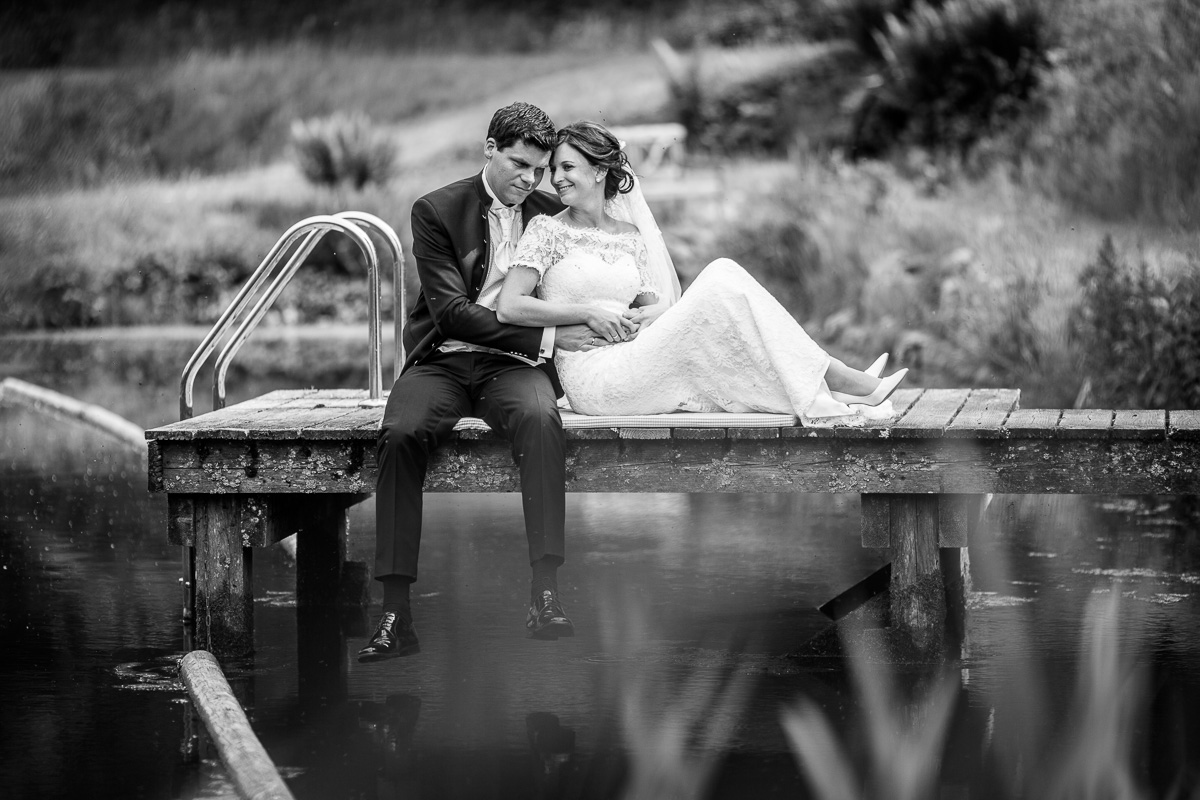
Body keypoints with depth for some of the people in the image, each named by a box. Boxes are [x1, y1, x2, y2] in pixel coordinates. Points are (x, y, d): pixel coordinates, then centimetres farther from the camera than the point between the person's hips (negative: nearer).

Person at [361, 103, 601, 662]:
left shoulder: (552, 214, 12)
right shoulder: (437, 211, 2)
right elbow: (452, 312, -8)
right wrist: (545, 337, -13)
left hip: (514, 366, 1)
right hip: (443, 360, -1)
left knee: (540, 418, -35)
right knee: (401, 432, -33)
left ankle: (545, 593, -40)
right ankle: (396, 612, -33)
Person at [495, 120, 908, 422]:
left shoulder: (630, 235, 17)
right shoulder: (548, 230, 1)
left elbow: (653, 304, 19)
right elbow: (508, 308, -8)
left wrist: (643, 316, -6)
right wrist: (588, 313, -10)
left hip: (630, 366, 6)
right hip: (591, 374, -6)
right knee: (722, 285, -18)